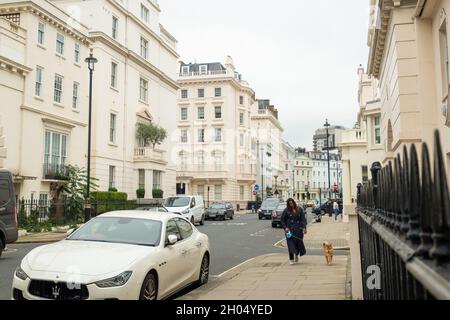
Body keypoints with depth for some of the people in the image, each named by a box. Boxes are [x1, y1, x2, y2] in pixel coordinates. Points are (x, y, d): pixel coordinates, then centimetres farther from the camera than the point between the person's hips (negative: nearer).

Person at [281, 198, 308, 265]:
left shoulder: (299, 209, 5)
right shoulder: (286, 211, 0)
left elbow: (303, 219, 4)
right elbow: (282, 220, 5)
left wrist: (304, 227, -5)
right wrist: (285, 227, -6)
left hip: (298, 229, 2)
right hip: (290, 230, -2)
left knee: (299, 242, 5)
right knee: (291, 244, -5)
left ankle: (296, 255, 32)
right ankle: (291, 259, 3)